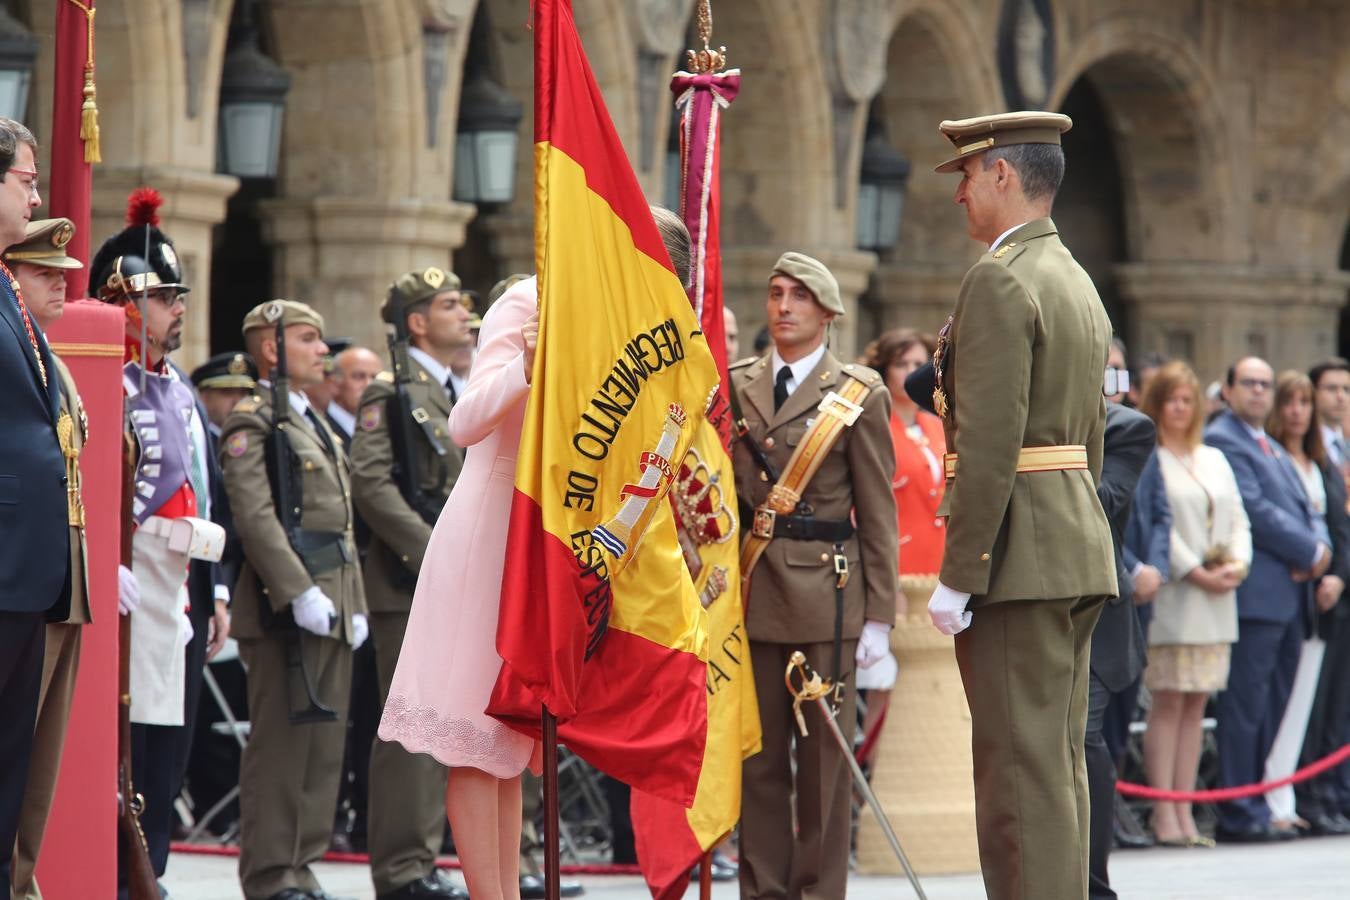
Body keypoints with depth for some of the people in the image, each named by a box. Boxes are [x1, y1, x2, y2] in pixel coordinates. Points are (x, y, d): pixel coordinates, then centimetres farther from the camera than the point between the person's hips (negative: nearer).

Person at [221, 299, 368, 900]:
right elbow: (255, 516, -17)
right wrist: (299, 593, -22)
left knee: (325, 748, 9)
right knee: (281, 742, -7)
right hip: (284, 611, -9)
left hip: (332, 609, 9)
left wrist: (355, 603, 17)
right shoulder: (252, 422, -7)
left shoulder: (315, 425, 22)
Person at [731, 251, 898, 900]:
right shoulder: (736, 387, 11)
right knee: (757, 755, 4)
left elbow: (878, 514, 0)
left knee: (824, 757, -1)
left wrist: (879, 615, -4)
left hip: (825, 593, -3)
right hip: (750, 589, 3)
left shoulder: (858, 395, 2)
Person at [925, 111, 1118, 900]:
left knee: (1022, 769, -9)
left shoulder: (999, 281, -13)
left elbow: (989, 443, -19)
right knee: (1061, 762, 12)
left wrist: (958, 575, -18)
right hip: (1081, 552, 10)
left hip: (1018, 558, -10)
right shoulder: (1080, 285, 17)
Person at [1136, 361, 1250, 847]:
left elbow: (1237, 517, 16)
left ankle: (1185, 814, 6)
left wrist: (1238, 563, -2)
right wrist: (1196, 572, -15)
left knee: (1196, 703, 5)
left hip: (1216, 598, 7)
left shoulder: (1214, 460, 19)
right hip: (1173, 598, -7)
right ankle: (1164, 814, -8)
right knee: (1168, 702, -8)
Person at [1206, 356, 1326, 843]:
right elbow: (1254, 509, -14)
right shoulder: (1221, 440, -6)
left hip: (1291, 594, 9)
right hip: (1255, 594, -9)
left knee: (1274, 707, 9)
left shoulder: (1276, 450, 25)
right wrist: (1310, 552, -10)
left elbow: (1304, 507, 21)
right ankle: (1240, 815, -8)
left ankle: (1260, 809, 12)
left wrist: (1318, 549, -1)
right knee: (1245, 706, -9)